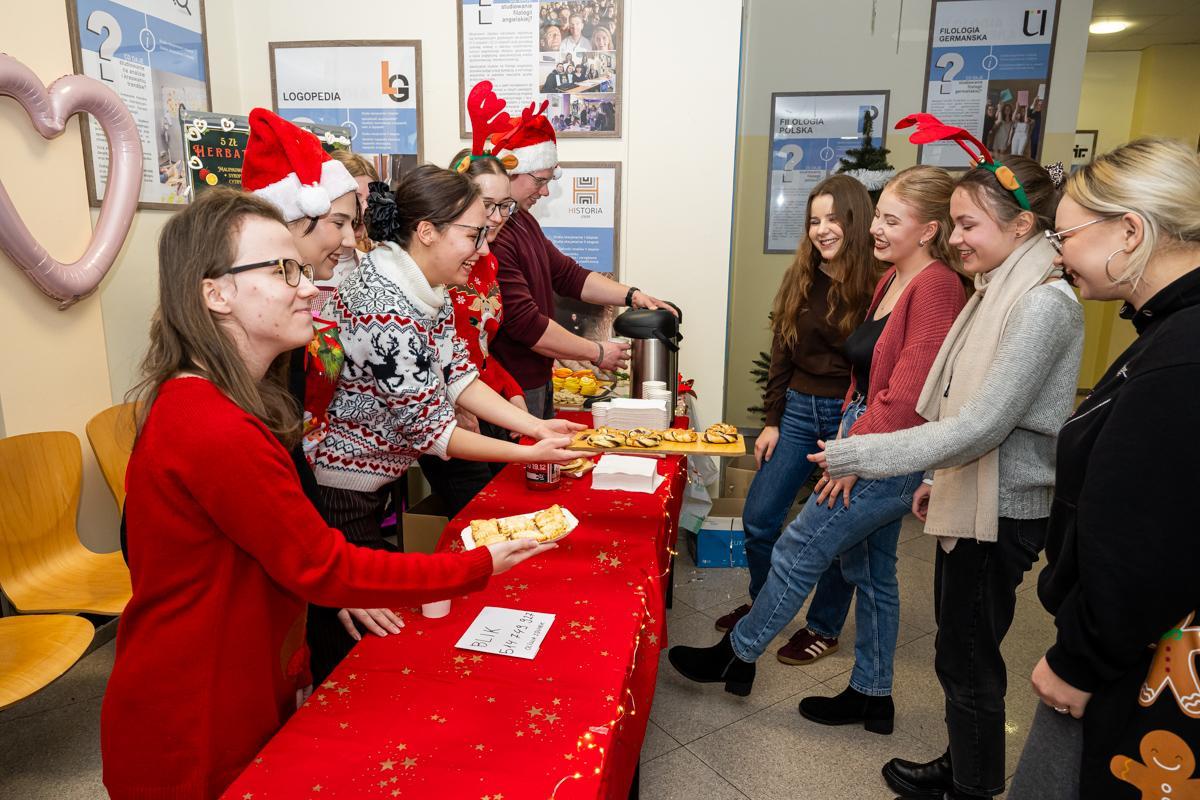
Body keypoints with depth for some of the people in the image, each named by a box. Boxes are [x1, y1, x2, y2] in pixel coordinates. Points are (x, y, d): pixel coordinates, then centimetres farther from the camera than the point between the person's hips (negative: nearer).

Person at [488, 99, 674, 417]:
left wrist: (631, 295, 2)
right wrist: (597, 353, -14)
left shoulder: (522, 220, 13)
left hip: (538, 380, 10)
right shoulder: (491, 236, -23)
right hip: (511, 390, -10)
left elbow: (567, 274, 15)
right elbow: (526, 324, -25)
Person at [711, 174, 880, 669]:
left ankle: (824, 628, 30)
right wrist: (772, 419, 6)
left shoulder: (877, 284, -12)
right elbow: (781, 355, 8)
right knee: (758, 518, 8)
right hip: (798, 410, 5)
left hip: (850, 417, -5)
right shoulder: (800, 279, 5)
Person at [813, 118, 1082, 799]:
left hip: (1001, 514, -9)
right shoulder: (1000, 292, 9)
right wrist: (937, 480, 20)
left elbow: (982, 426, -25)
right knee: (959, 648, 20)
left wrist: (864, 454, -22)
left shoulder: (1044, 304, -21)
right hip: (971, 498, 9)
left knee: (970, 658, 7)